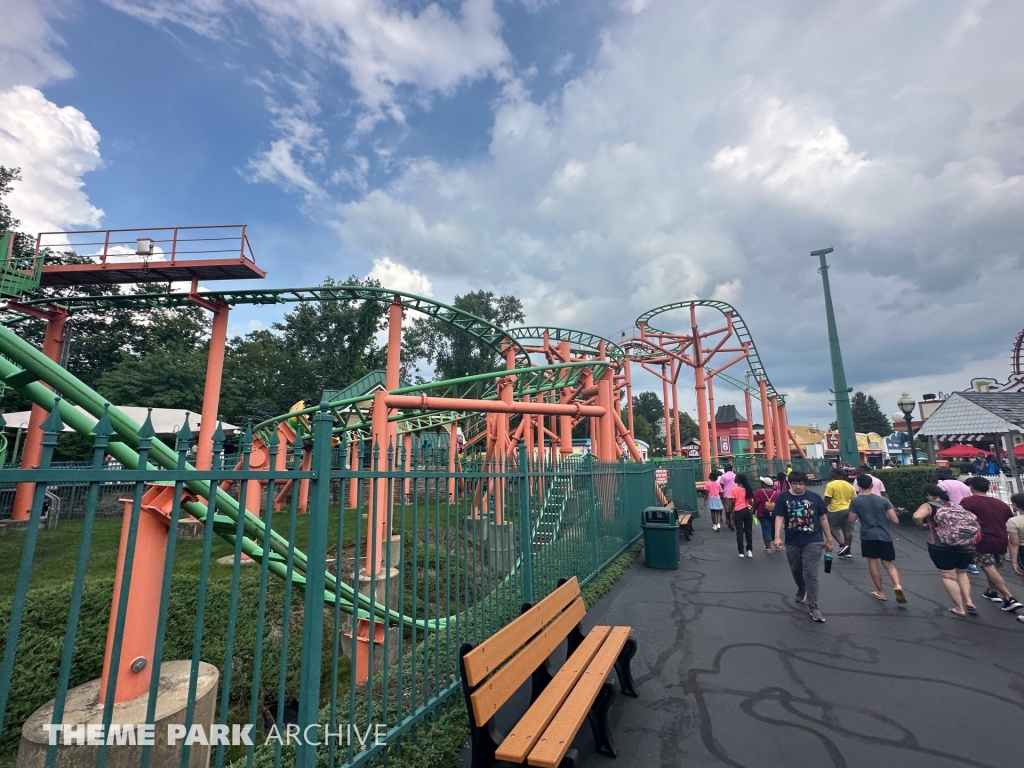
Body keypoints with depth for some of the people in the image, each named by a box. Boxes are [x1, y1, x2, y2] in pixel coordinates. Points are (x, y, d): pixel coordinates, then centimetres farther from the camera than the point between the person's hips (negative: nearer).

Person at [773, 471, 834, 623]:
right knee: (796, 571, 19)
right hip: (792, 542, 2)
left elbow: (823, 518, 5)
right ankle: (801, 590, 48)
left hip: (813, 541, -2)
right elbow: (779, 518, -11)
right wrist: (777, 537, -23)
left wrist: (829, 540, 7)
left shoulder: (814, 497, -2)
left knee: (811, 574, -6)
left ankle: (812, 606, 3)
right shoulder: (783, 498, -5)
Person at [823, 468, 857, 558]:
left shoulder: (831, 485, -12)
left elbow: (827, 499, -14)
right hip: (848, 510, 6)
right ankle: (848, 550, 15)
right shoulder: (850, 486, 8)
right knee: (848, 530, 9)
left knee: (832, 527, 8)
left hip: (836, 510, -6)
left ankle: (842, 544, -4)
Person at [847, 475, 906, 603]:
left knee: (873, 563, 10)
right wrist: (885, 518, 18)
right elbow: (895, 521, -4)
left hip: (868, 536, -2)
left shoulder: (855, 502, -6)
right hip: (885, 536, 2)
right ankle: (897, 585, -8)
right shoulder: (883, 500, -2)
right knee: (888, 564, 15)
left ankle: (880, 592, 17)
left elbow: (851, 520, 0)